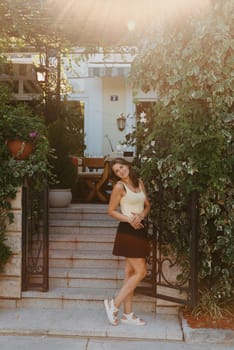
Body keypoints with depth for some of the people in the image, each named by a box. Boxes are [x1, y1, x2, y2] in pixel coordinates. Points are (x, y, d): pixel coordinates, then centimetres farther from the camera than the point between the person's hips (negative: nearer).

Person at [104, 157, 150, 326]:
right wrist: (129, 219, -17)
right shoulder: (119, 186, -8)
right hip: (127, 231, -7)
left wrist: (142, 215, -7)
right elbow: (111, 210, -5)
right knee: (140, 272, -8)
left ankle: (128, 314, 17)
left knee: (131, 272, 10)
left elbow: (147, 205, 14)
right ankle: (114, 304, 4)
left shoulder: (140, 183, 10)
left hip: (140, 229, 7)